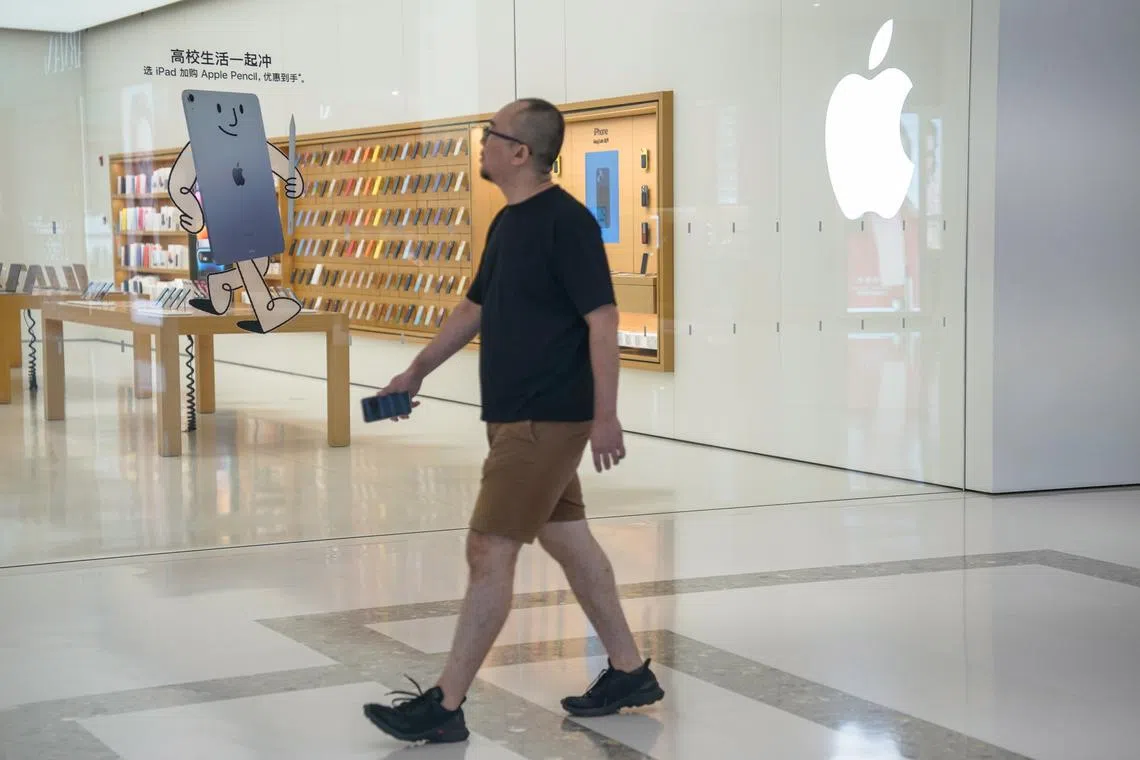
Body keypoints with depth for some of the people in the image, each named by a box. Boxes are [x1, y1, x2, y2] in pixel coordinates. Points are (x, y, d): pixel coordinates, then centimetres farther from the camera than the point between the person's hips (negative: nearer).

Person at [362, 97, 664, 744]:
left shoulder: (567, 221, -15)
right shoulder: (508, 223, 13)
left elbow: (602, 319, -18)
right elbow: (475, 308, 23)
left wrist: (605, 415, -21)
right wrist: (418, 371, 25)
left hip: (547, 420, -10)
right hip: (518, 416, 10)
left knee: (490, 551, -7)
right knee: (567, 539, 15)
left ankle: (446, 705, 0)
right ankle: (629, 672, 27)